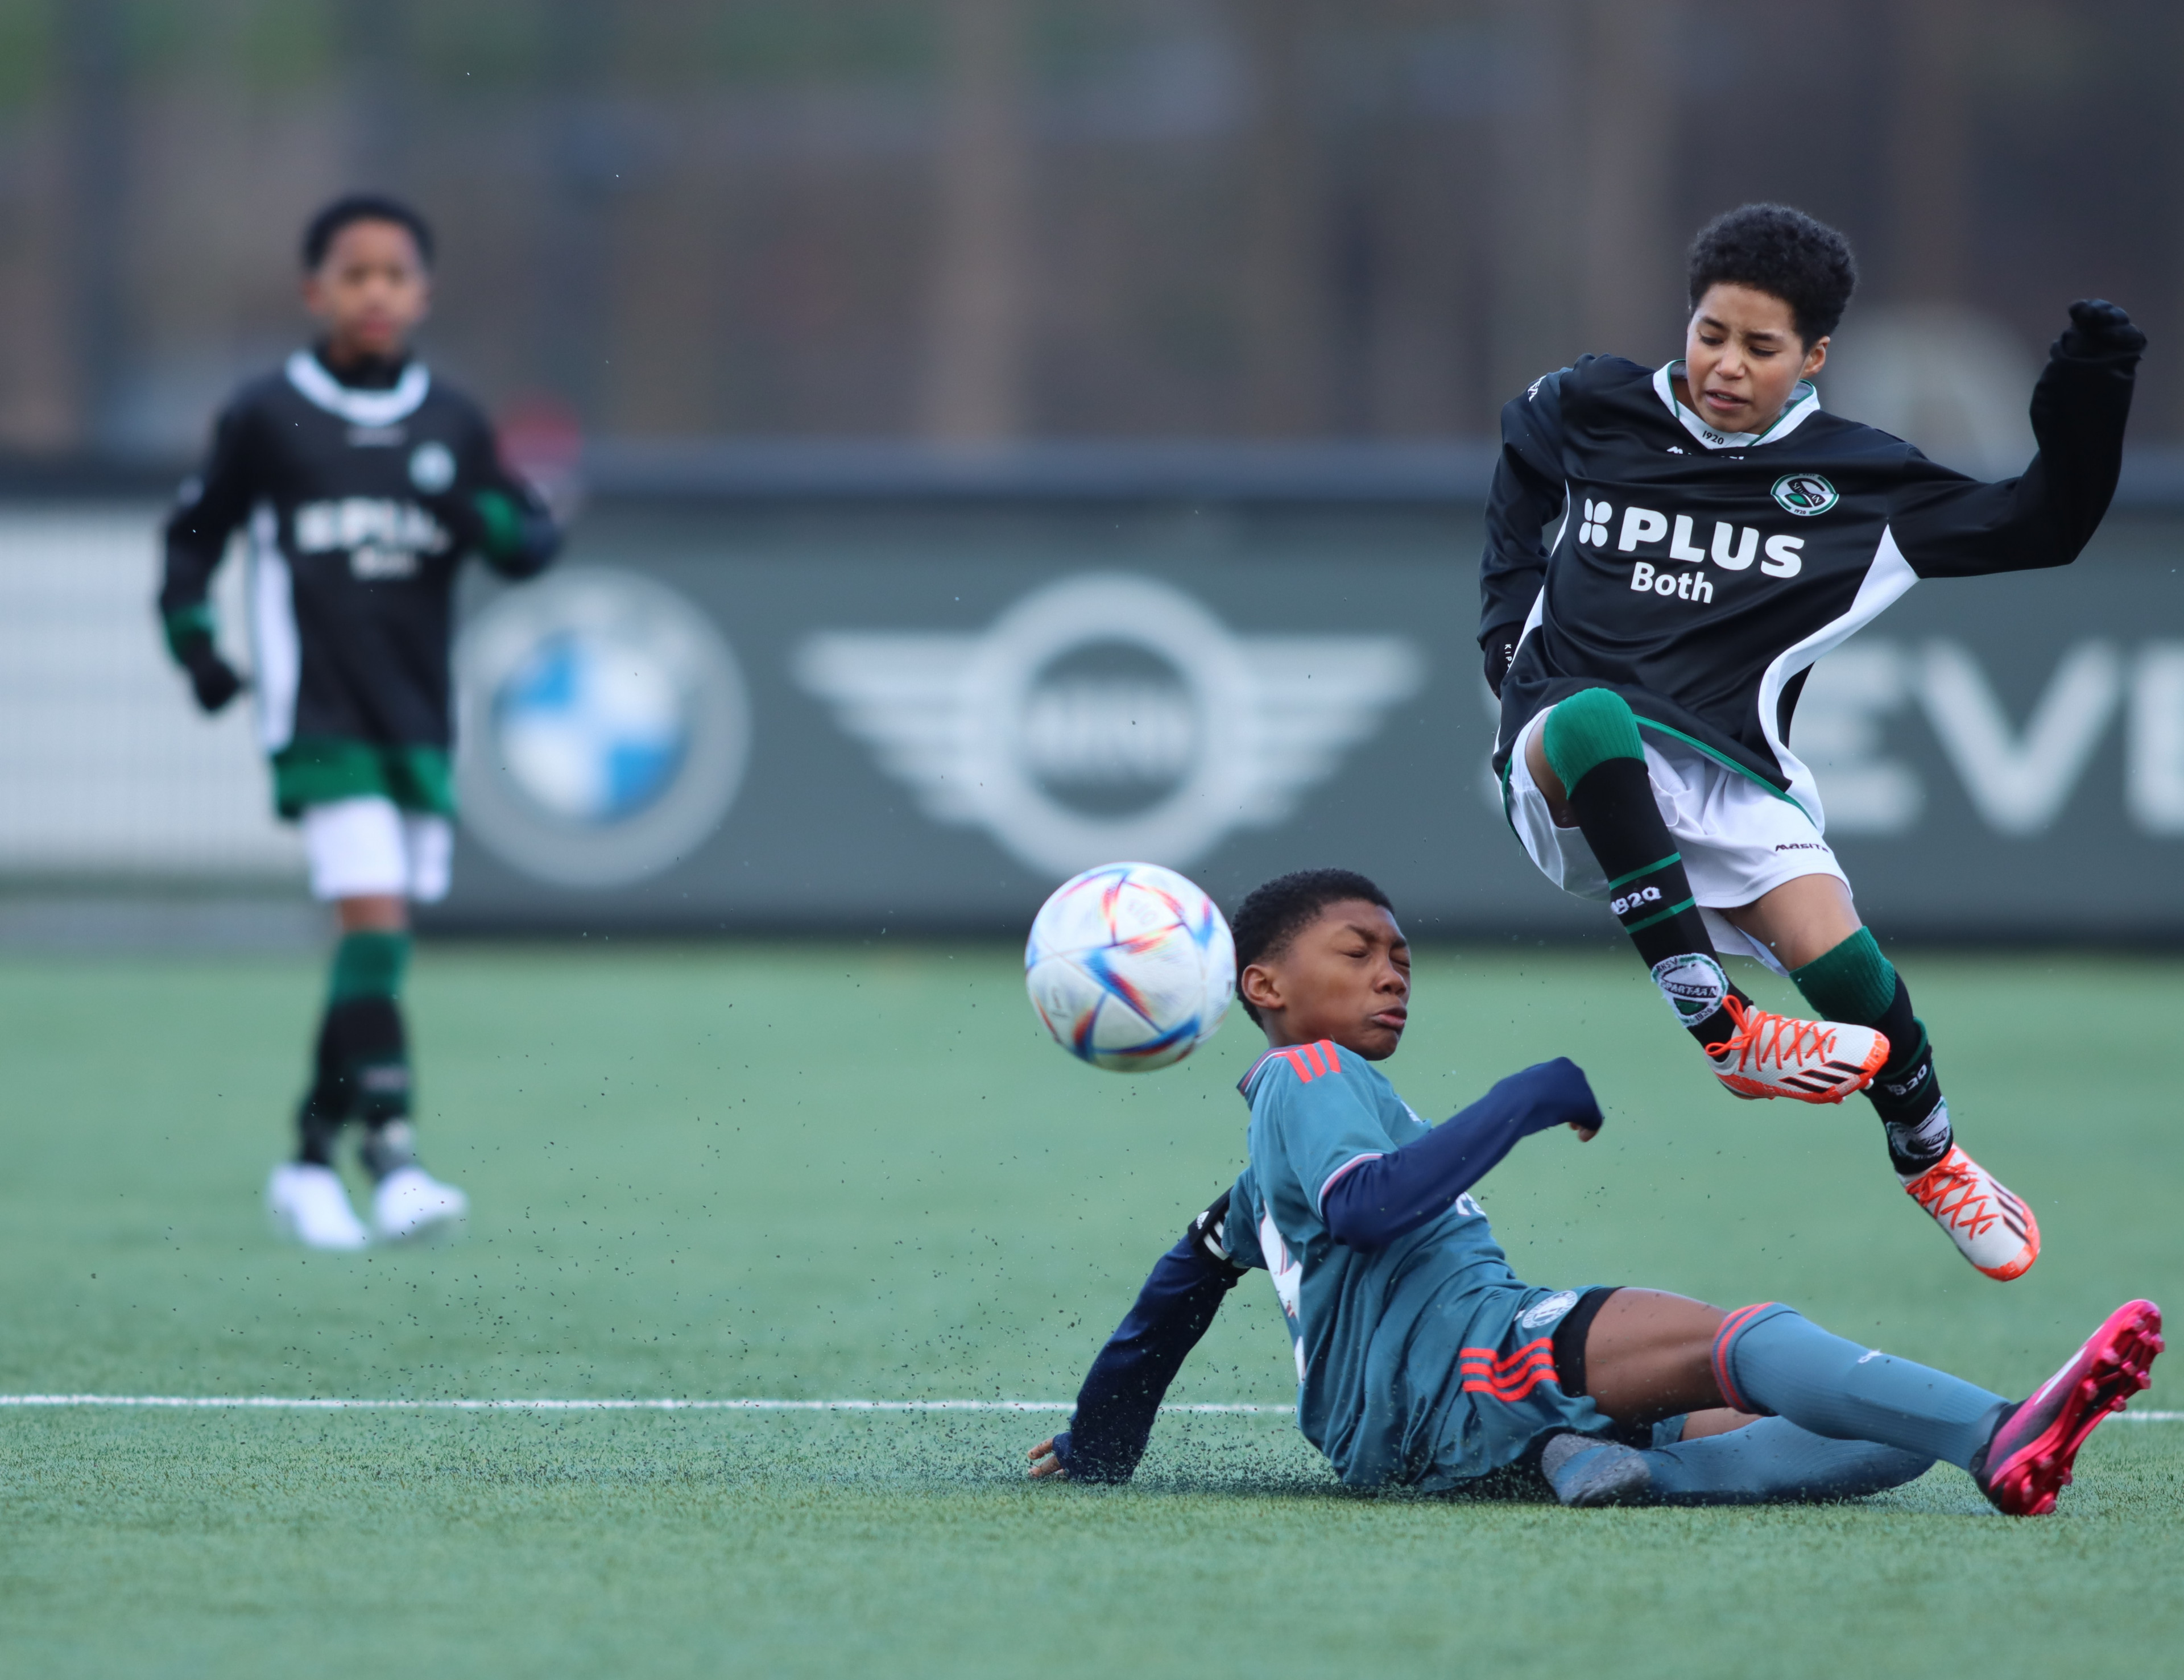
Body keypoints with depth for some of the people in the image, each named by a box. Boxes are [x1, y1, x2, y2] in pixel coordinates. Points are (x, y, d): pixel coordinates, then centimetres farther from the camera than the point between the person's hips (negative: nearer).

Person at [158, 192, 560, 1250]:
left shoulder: (452, 427, 9)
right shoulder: (266, 418, 2)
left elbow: (531, 547, 10)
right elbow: (195, 531, 13)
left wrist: (484, 518, -11)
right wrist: (191, 637, 0)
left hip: (418, 721, 4)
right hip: (318, 717, -4)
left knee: (378, 947, 7)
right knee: (374, 916, -19)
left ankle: (312, 1161, 18)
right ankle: (392, 1157, -26)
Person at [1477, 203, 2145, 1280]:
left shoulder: (1853, 482, 6)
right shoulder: (1589, 414, 8)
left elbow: (2039, 530, 10)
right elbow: (1520, 472, 32)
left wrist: (2081, 419, -8)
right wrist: (1507, 615, 20)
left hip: (1728, 779, 1)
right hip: (1568, 777, -1)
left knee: (1836, 956, -21)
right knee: (1594, 719, -38)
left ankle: (1928, 1152, 13)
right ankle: (1718, 1027, -43)